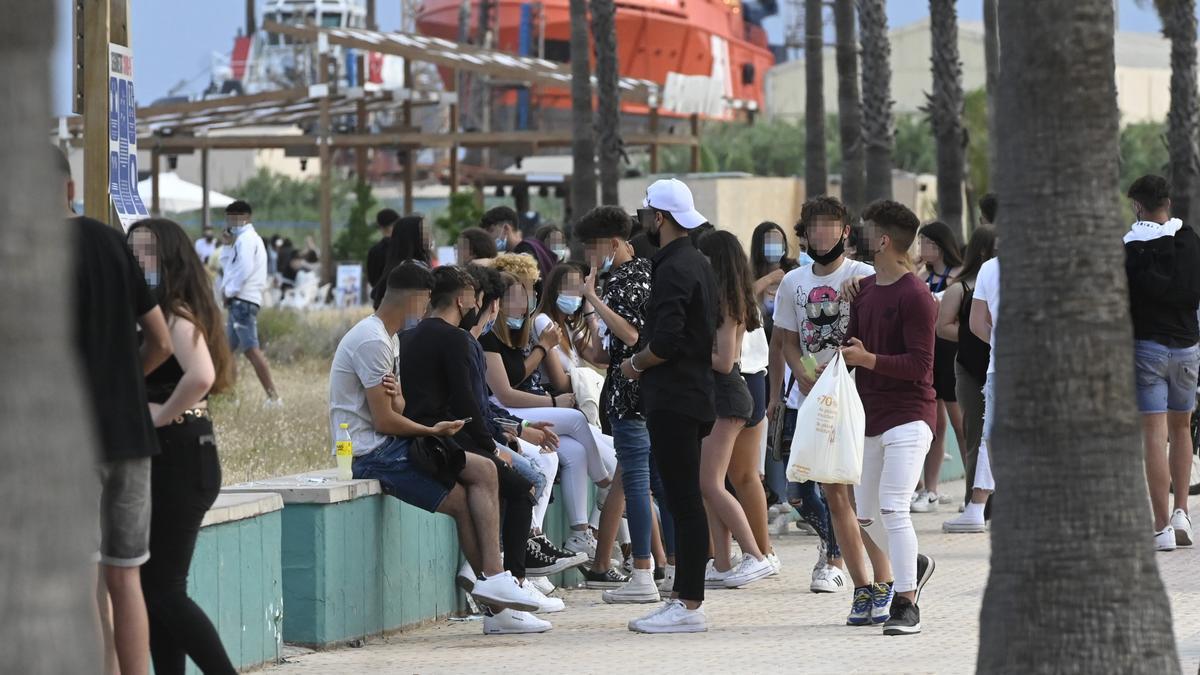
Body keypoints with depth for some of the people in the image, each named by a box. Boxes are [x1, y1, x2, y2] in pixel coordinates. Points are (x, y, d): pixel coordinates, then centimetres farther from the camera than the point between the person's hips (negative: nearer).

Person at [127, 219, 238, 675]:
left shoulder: (178, 313, -14)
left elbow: (201, 375, -31)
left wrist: (163, 414, -19)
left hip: (180, 459, -9)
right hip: (151, 459, 9)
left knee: (163, 591, -8)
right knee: (153, 588, 8)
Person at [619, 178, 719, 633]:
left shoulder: (673, 270, -16)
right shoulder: (697, 263, 17)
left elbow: (666, 342, -24)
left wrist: (634, 365, -6)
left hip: (672, 399, -10)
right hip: (695, 394, 10)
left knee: (683, 500, -9)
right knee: (685, 499, 13)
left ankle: (689, 606, -9)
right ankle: (683, 595, 16)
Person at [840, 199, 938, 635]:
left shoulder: (915, 296, -14)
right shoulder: (863, 291, 12)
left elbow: (920, 363, -17)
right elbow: (852, 346, 17)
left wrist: (868, 359, -22)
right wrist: (839, 360, -4)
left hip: (908, 416, -9)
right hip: (870, 416, 9)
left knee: (893, 509, -15)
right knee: (866, 515, 13)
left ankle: (906, 605, -10)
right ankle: (913, 566, 38)